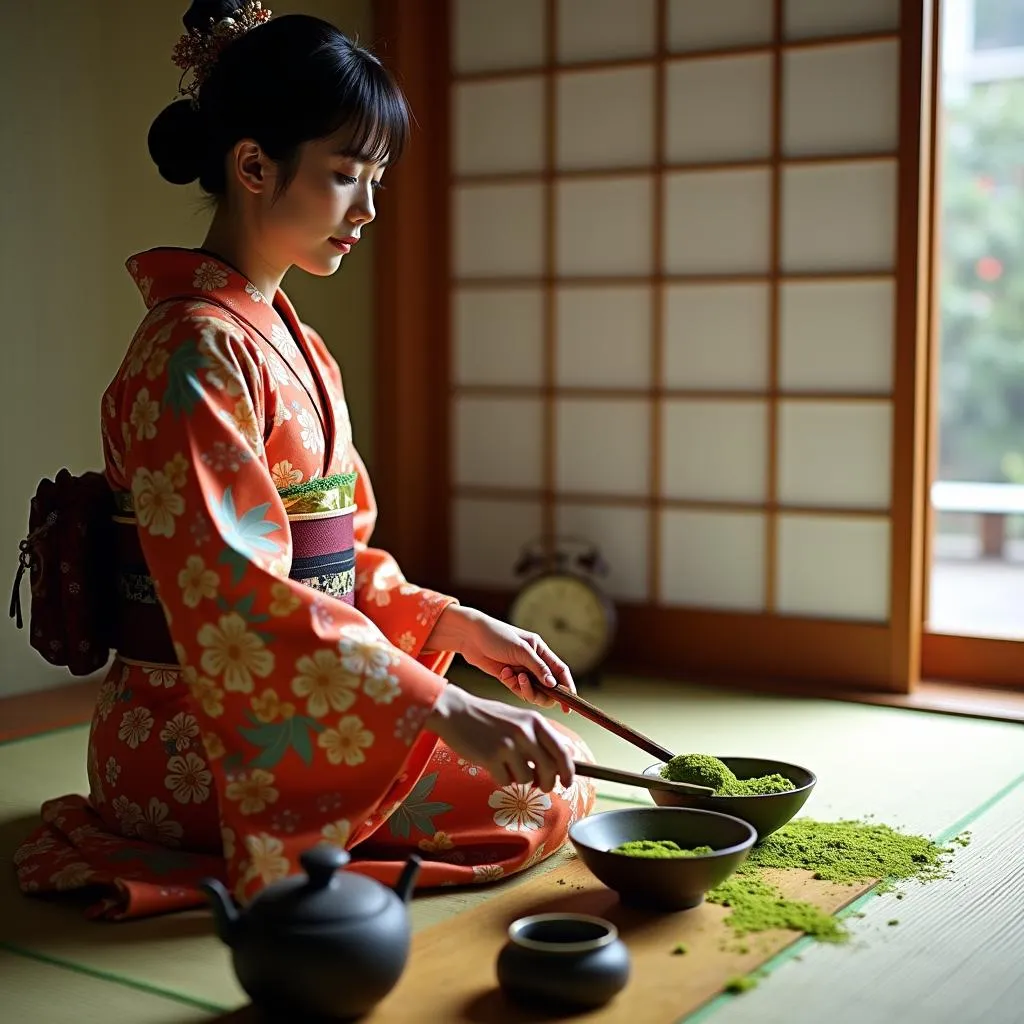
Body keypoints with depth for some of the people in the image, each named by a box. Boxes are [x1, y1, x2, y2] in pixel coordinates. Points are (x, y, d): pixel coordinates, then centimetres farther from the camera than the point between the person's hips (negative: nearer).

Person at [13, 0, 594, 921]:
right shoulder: (197, 352, -18)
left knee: (552, 759, 19)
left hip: (283, 715, 9)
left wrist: (454, 622, 4)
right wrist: (443, 708, -32)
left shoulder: (295, 346, 14)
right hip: (203, 740, -9)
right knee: (546, 788, -9)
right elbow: (237, 597, -28)